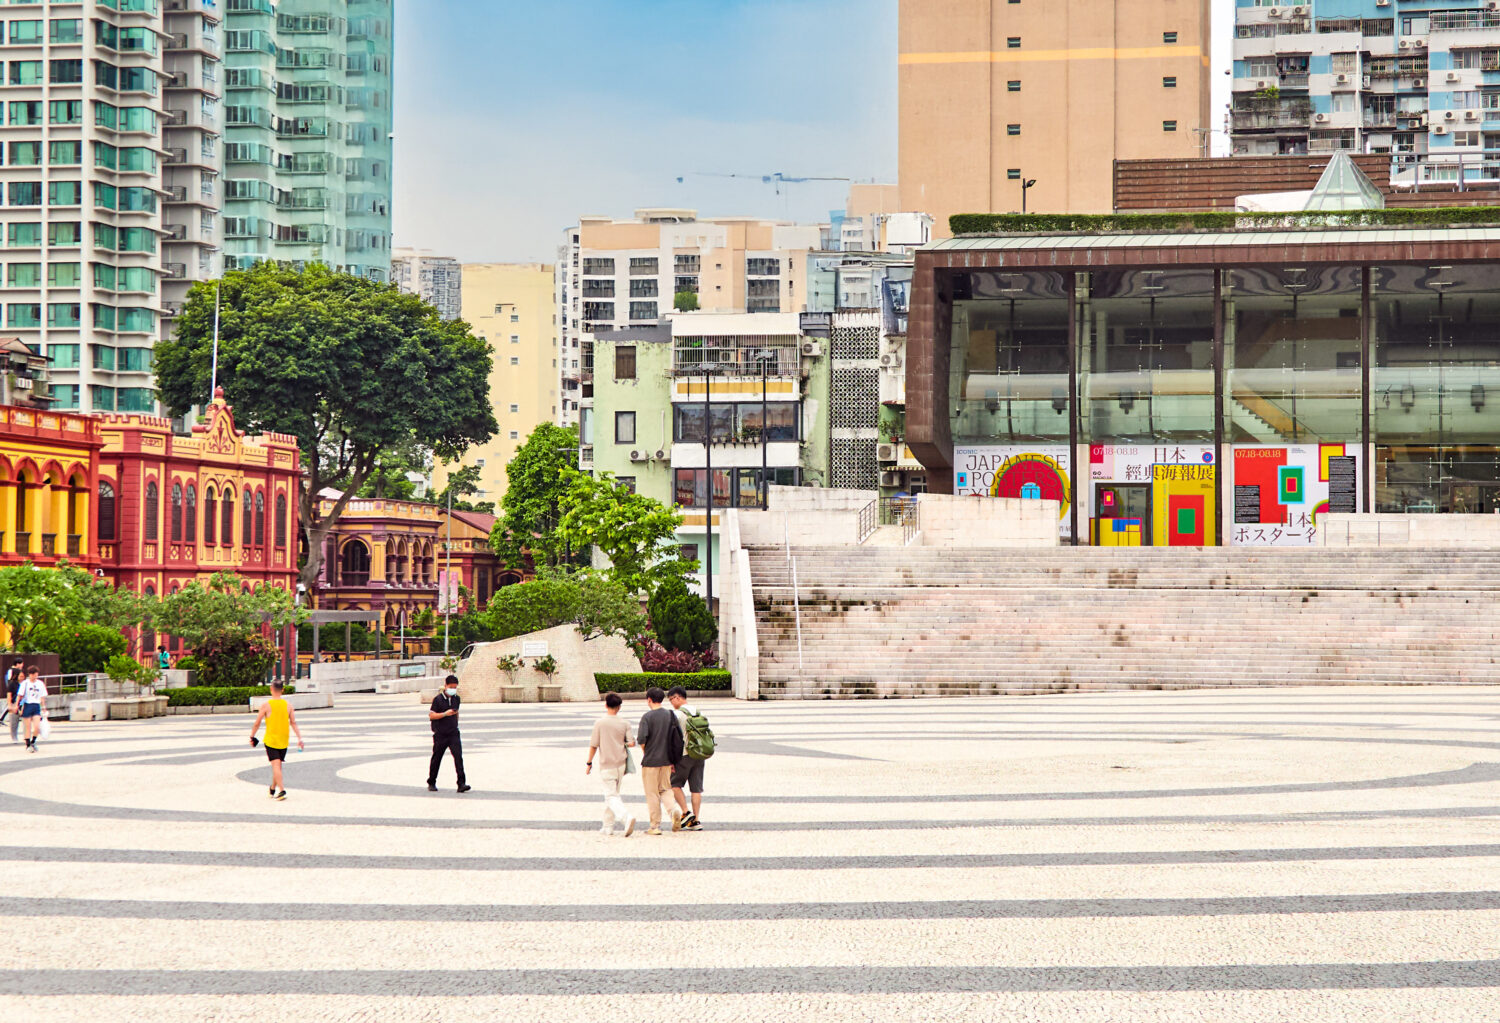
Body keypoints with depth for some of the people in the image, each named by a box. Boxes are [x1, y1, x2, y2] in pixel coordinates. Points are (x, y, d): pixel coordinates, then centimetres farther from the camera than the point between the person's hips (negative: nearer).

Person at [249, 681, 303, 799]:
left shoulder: (266, 705, -8)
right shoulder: (288, 705, 1)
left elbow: (257, 724, -4)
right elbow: (293, 723, -3)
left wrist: (252, 737, 8)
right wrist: (299, 738, -3)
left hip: (271, 739, -4)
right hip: (284, 740, 4)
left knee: (276, 765, -8)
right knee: (278, 766, 16)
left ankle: (281, 790, -20)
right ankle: (273, 789, 29)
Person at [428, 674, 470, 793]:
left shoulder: (456, 699, 8)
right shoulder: (438, 699, -7)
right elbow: (431, 715, -11)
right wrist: (445, 714, -21)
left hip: (453, 734, 3)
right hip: (440, 735, -3)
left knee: (458, 756, -12)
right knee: (436, 759, 8)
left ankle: (461, 784, -16)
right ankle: (431, 783, 24)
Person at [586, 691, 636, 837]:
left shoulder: (600, 723, -9)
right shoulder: (625, 723, -2)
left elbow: (594, 745, -6)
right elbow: (631, 743, -7)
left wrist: (589, 763, 4)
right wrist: (631, 742, 18)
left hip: (606, 765, -4)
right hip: (621, 764, 4)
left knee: (611, 796, -6)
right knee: (612, 794, 18)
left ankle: (626, 817, -30)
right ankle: (608, 826, 23)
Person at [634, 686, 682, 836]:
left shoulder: (647, 717, -12)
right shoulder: (671, 715, 4)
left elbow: (641, 739, -19)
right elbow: (680, 738, 6)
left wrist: (645, 752, 2)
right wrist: (673, 761, 12)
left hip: (650, 761, -5)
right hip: (667, 760, 5)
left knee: (652, 794, 3)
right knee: (665, 789, 17)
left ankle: (655, 825, 5)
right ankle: (674, 810, -9)